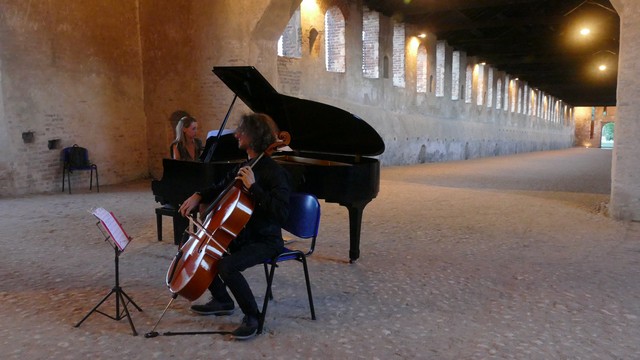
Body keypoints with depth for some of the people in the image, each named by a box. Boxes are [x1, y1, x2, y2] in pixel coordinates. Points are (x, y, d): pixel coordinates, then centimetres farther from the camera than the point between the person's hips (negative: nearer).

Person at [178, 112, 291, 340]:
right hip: (241, 235, 10)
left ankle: (252, 317, -8)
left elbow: (281, 213, -32)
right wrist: (198, 196, 5)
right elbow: (222, 188, 23)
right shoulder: (245, 167, 7)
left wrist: (252, 187, -30)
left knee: (226, 267, -31)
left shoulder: (274, 172, -20)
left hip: (265, 241, -9)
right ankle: (222, 301, 26)